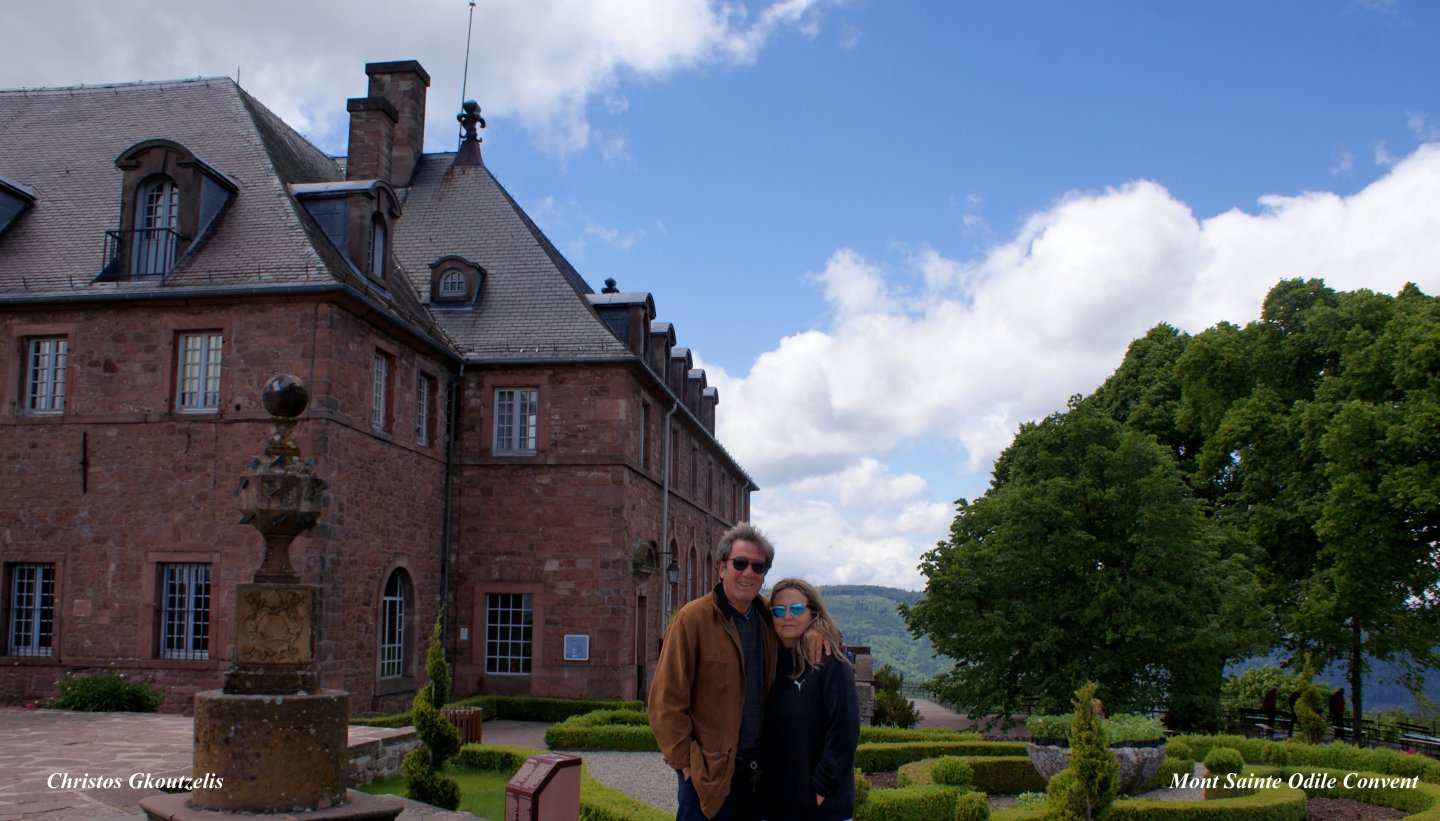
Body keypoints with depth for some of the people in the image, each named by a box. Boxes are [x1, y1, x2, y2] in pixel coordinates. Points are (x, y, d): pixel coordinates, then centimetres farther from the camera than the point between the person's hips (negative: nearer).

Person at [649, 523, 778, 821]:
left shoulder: (766, 620, 7)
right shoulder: (693, 619, -11)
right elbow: (666, 701, -13)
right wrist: (686, 762, -14)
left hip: (756, 771, 6)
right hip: (709, 774, -6)